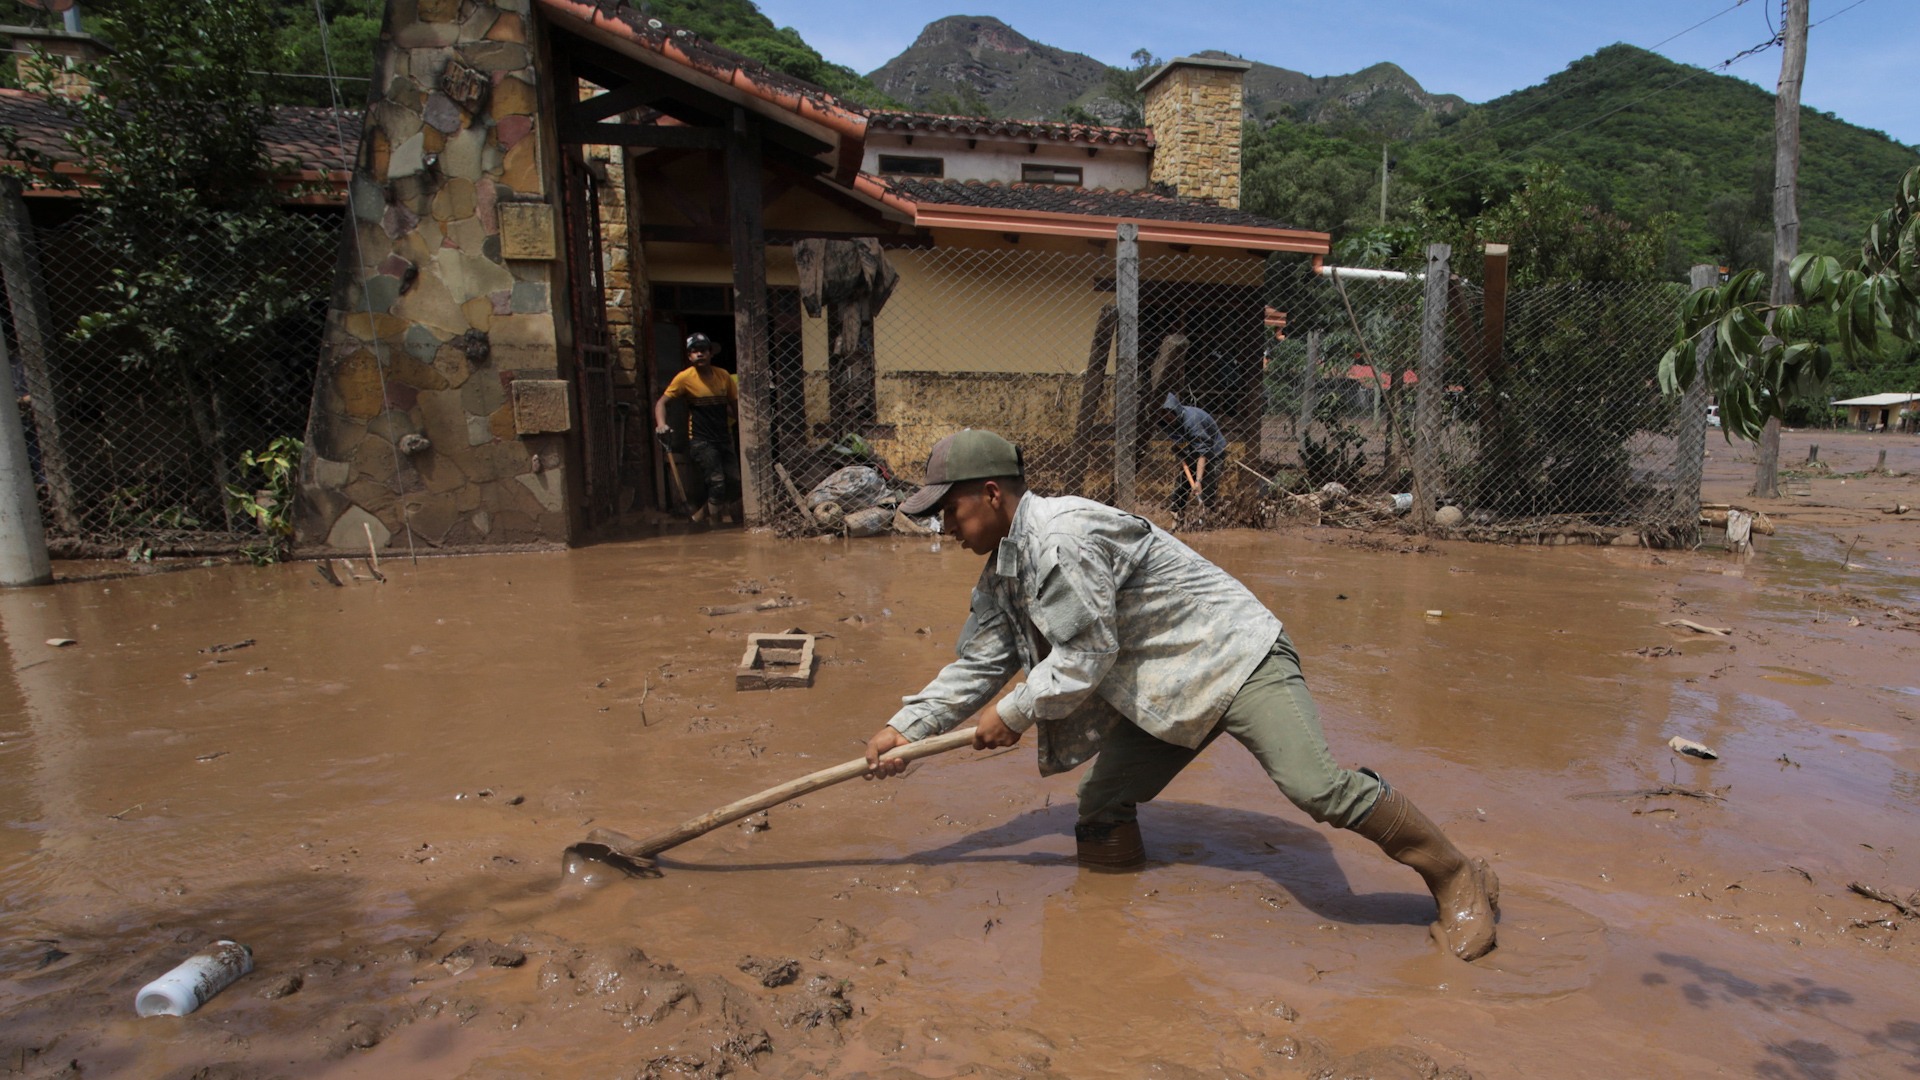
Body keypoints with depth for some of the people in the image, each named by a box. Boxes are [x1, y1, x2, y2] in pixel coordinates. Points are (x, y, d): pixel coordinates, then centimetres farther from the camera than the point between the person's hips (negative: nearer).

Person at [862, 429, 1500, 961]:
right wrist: (907, 727, 4)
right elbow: (980, 661, 11)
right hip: (1160, 691, 9)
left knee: (1315, 785, -19)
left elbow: (1086, 656, -23)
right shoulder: (1003, 570, 7)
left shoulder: (1061, 535, -24)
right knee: (1102, 812, 5)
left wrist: (1013, 714, -10)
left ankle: (1457, 879, 2)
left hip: (1234, 655, -9)